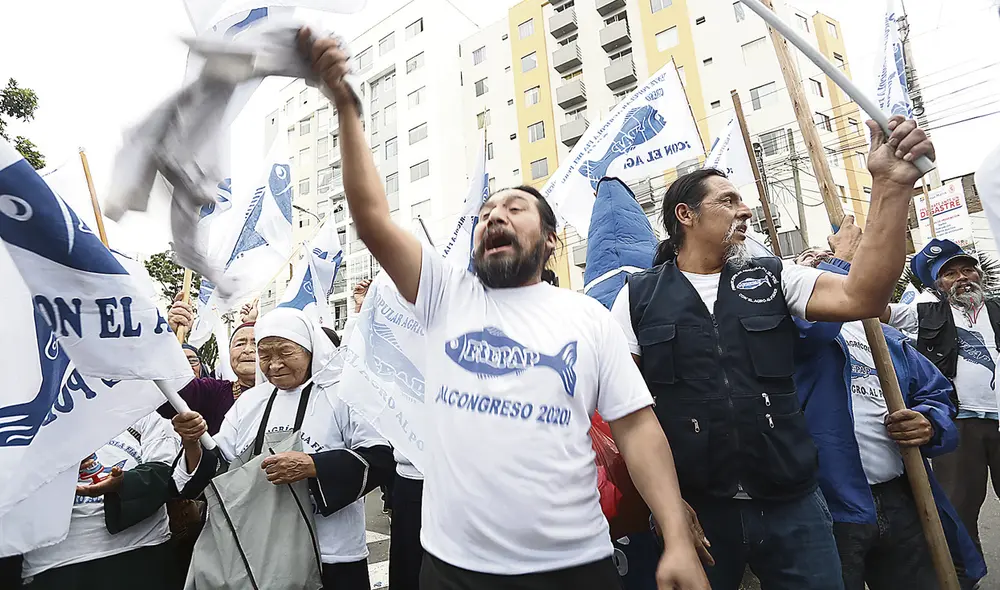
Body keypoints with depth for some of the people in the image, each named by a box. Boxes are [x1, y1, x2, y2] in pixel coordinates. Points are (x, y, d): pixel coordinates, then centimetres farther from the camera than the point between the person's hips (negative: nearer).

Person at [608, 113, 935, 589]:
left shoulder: (770, 279, 6)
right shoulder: (638, 296, -2)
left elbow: (861, 296, -9)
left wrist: (890, 186, -15)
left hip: (793, 504, 3)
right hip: (693, 509, -2)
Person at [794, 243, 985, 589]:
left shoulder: (887, 337, 21)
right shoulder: (795, 328, 0)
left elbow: (936, 394, 19)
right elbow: (813, 319, -24)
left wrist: (930, 424, -5)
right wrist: (842, 259, -5)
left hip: (901, 500, 6)